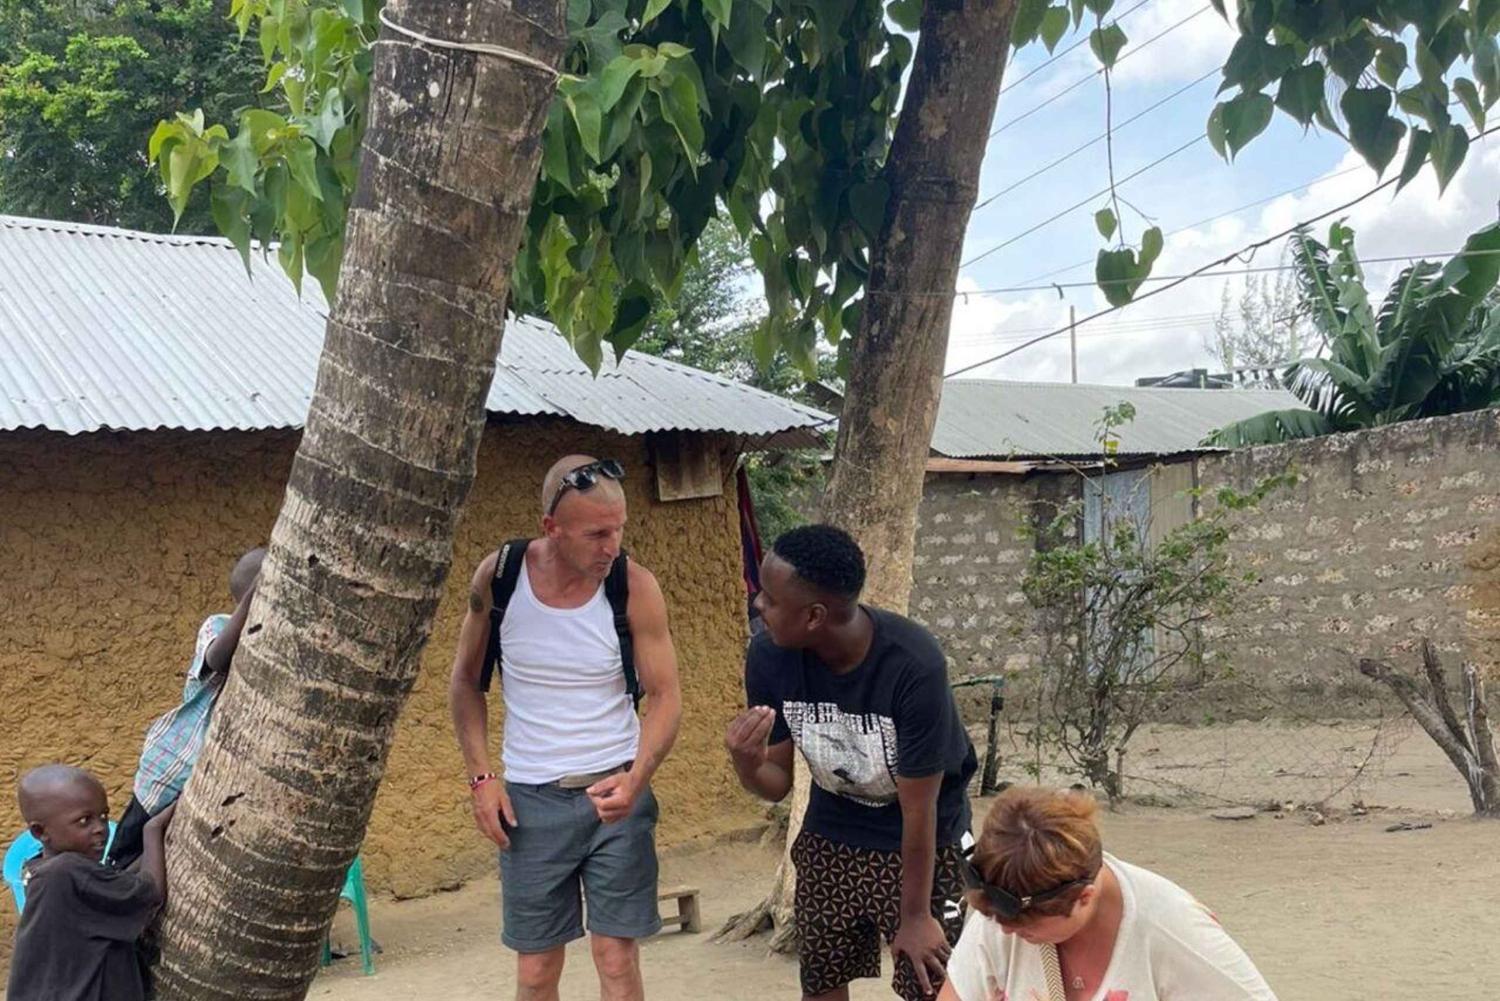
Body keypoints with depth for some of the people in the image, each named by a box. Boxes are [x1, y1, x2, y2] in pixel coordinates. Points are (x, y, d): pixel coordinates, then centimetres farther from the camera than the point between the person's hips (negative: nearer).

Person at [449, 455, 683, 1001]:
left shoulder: (635, 586, -12)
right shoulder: (498, 575, -8)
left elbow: (664, 696, -5)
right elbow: (466, 681, 6)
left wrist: (637, 778, -22)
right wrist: (481, 776, -2)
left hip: (616, 791, -1)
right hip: (529, 797, 1)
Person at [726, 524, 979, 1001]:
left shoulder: (913, 665, -33)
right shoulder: (769, 656, -20)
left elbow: (917, 808, -22)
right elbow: (778, 782, -7)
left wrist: (915, 914, -12)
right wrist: (747, 766, -31)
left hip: (923, 842, -4)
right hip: (831, 839, 4)